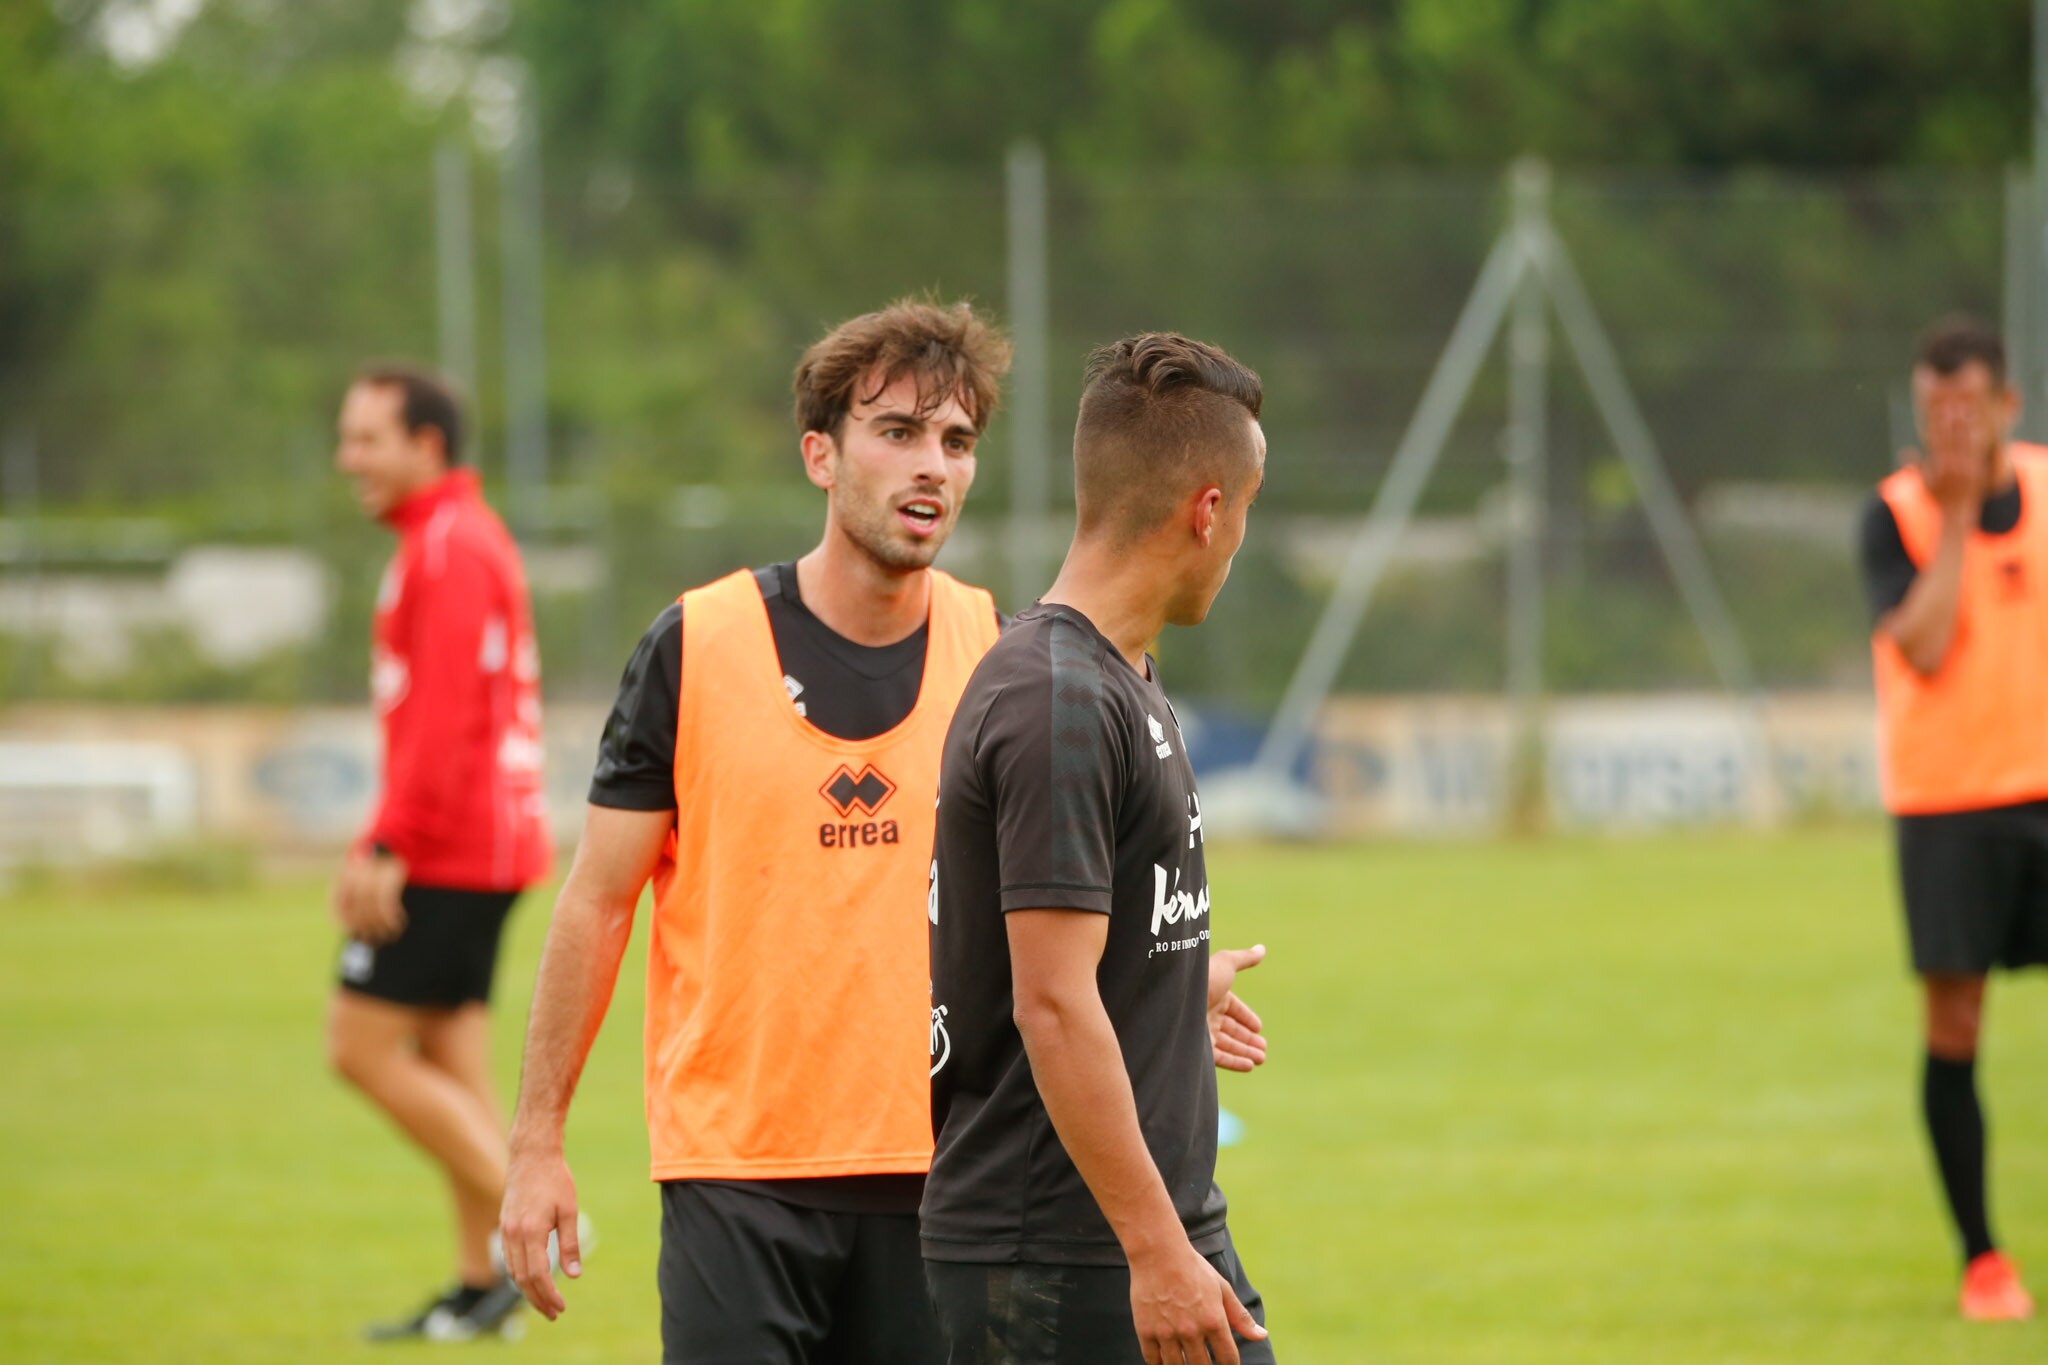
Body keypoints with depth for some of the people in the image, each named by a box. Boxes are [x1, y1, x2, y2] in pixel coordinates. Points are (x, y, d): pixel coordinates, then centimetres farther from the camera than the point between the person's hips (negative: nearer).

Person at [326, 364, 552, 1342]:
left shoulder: (449, 547, -14)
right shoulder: (465, 538, 18)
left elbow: (445, 720, -22)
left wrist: (384, 848, -23)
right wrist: (383, 847, 22)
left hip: (450, 852, -10)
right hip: (485, 846, 10)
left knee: (364, 1048, -7)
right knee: (451, 1066, 10)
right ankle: (480, 1289, 10)